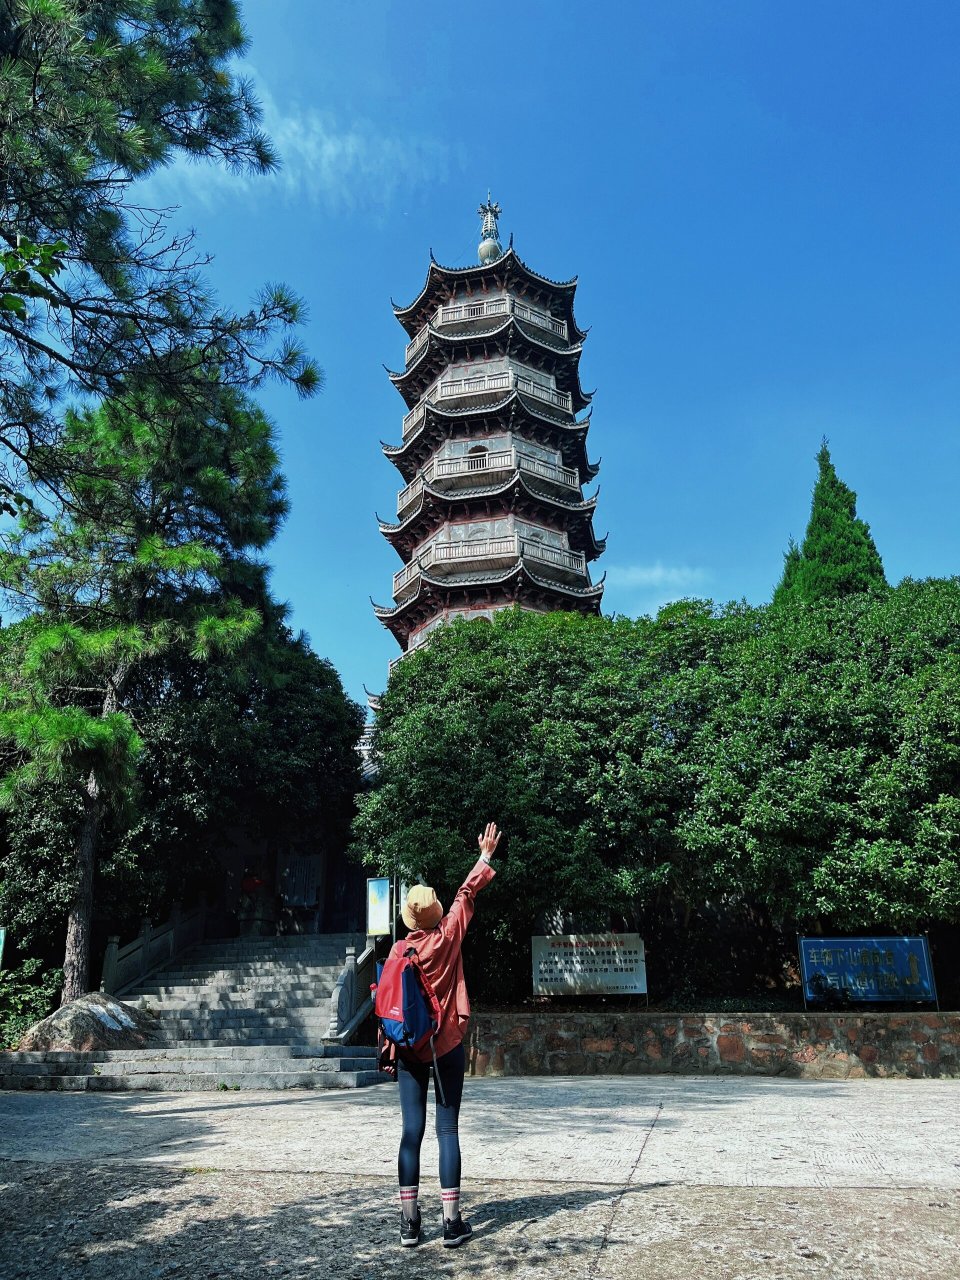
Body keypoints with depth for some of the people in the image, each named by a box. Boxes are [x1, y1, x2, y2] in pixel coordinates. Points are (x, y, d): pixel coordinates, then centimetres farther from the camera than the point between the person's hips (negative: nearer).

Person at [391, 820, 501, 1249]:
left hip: (409, 1049, 2)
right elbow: (465, 894, 3)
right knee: (448, 1130, 3)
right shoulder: (448, 937, -7)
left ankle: (409, 1222, 9)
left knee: (412, 1131, 6)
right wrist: (486, 857, 13)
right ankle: (452, 1221, 5)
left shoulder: (399, 949, -4)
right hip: (447, 1047, -1)